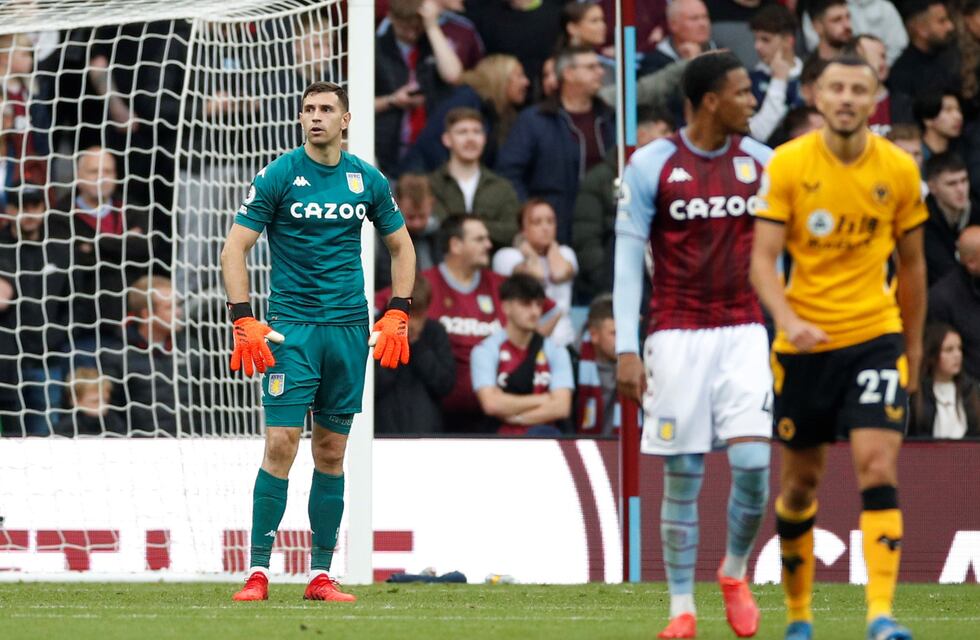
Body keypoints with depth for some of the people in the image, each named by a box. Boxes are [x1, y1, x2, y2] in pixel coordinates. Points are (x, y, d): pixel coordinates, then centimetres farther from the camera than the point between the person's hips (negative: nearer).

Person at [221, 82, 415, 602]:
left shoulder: (368, 180, 7)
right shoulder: (278, 176, -3)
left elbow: (401, 246, 19)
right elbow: (234, 250, -3)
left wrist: (397, 314, 8)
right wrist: (244, 320, -12)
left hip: (350, 327, 3)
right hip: (291, 327, -3)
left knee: (332, 452, 5)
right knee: (281, 442, -11)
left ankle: (320, 575, 9)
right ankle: (258, 571, -8)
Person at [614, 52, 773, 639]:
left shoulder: (761, 162, 5)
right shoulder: (652, 165, -5)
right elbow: (628, 258, -3)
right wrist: (627, 349, -9)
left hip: (744, 334, 2)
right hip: (677, 337, -2)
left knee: (753, 463, -11)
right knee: (683, 477, 0)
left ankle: (735, 573, 15)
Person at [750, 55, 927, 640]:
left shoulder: (900, 170, 0)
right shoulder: (787, 165, -6)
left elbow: (912, 263, 11)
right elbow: (763, 258, -10)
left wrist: (914, 347, 16)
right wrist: (788, 320, -27)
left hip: (875, 335, 0)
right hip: (804, 343, 0)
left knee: (878, 464, -16)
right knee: (802, 480, 9)